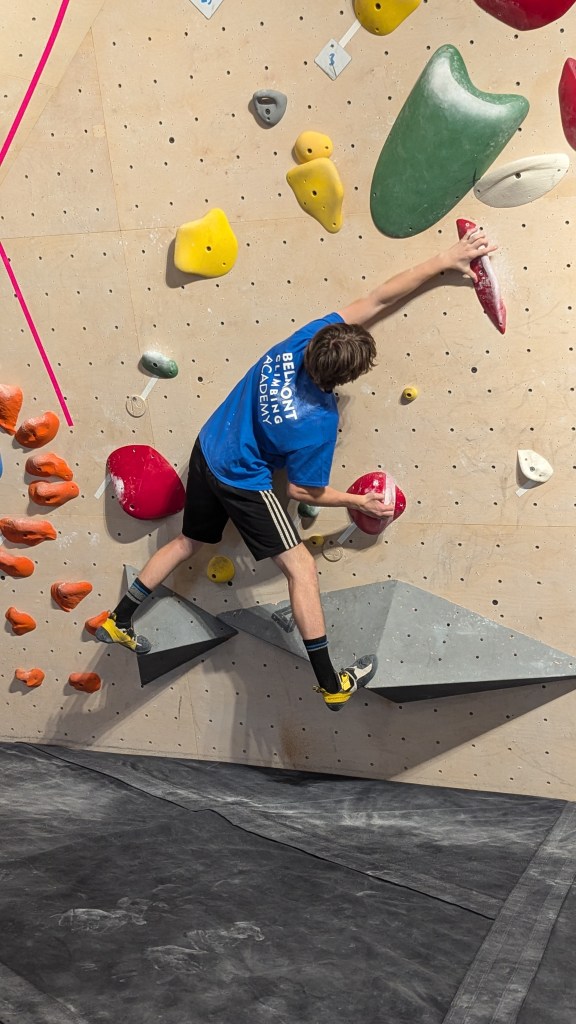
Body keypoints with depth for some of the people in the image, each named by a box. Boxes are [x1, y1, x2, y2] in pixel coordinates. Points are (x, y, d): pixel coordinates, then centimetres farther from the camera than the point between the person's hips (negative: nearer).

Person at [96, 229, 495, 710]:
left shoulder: (307, 339, -18)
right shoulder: (318, 422, -30)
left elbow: (377, 300, -12)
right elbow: (304, 491, -16)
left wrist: (445, 260, -12)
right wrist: (360, 502, -3)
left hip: (207, 450, 8)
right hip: (242, 482, -8)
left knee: (189, 542, 25)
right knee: (301, 567, -3)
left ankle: (118, 622, 35)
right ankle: (332, 684, 1)